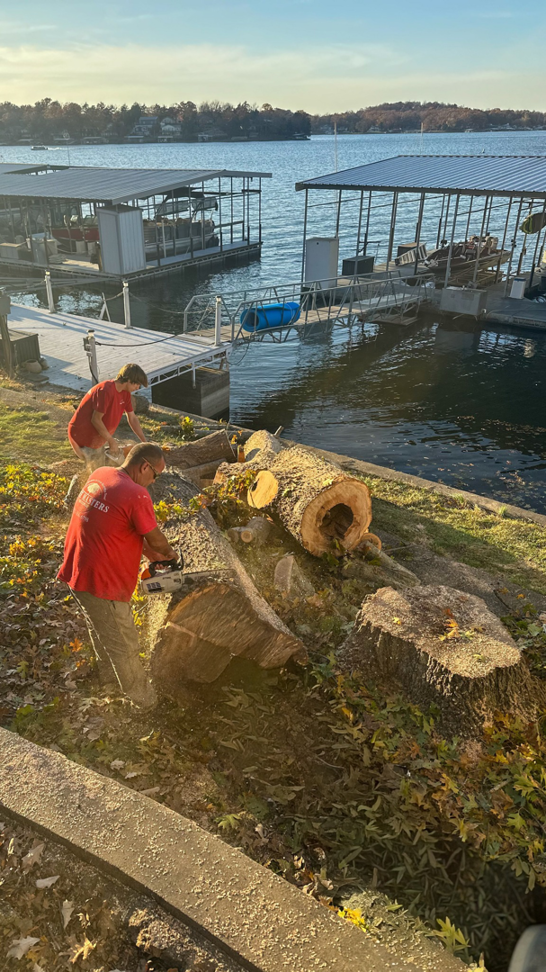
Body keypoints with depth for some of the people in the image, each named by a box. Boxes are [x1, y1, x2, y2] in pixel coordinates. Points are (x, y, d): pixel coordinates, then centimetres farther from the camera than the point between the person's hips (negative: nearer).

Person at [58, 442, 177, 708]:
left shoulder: (100, 474, 1)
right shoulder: (136, 495, -25)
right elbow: (155, 539, -12)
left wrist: (147, 550, 14)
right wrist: (169, 553, 10)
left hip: (76, 571, 9)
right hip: (101, 583, -9)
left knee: (103, 632, 30)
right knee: (124, 646, 12)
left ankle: (109, 680, 51)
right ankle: (143, 698, 32)